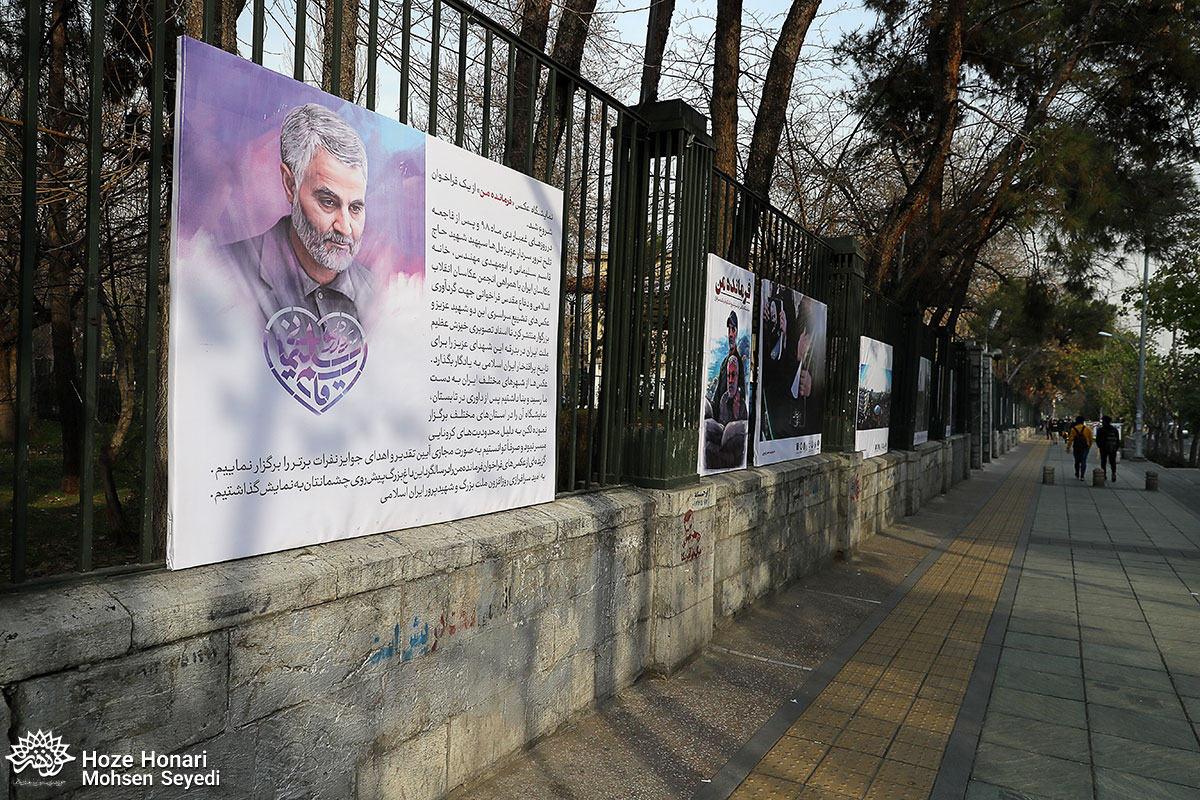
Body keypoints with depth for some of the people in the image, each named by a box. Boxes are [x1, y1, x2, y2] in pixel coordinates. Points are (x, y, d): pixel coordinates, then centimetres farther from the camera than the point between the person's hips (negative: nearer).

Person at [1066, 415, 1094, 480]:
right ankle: (1082, 476, -10)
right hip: (1085, 447, 0)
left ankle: (1077, 474, 31)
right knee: (1083, 462, 1)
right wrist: (1089, 446, 15)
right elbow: (1091, 439, 1)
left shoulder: (1073, 429, -7)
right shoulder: (1088, 429, -3)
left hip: (1076, 448, 0)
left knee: (1077, 461, 17)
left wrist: (1068, 447, -6)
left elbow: (1070, 439, -10)